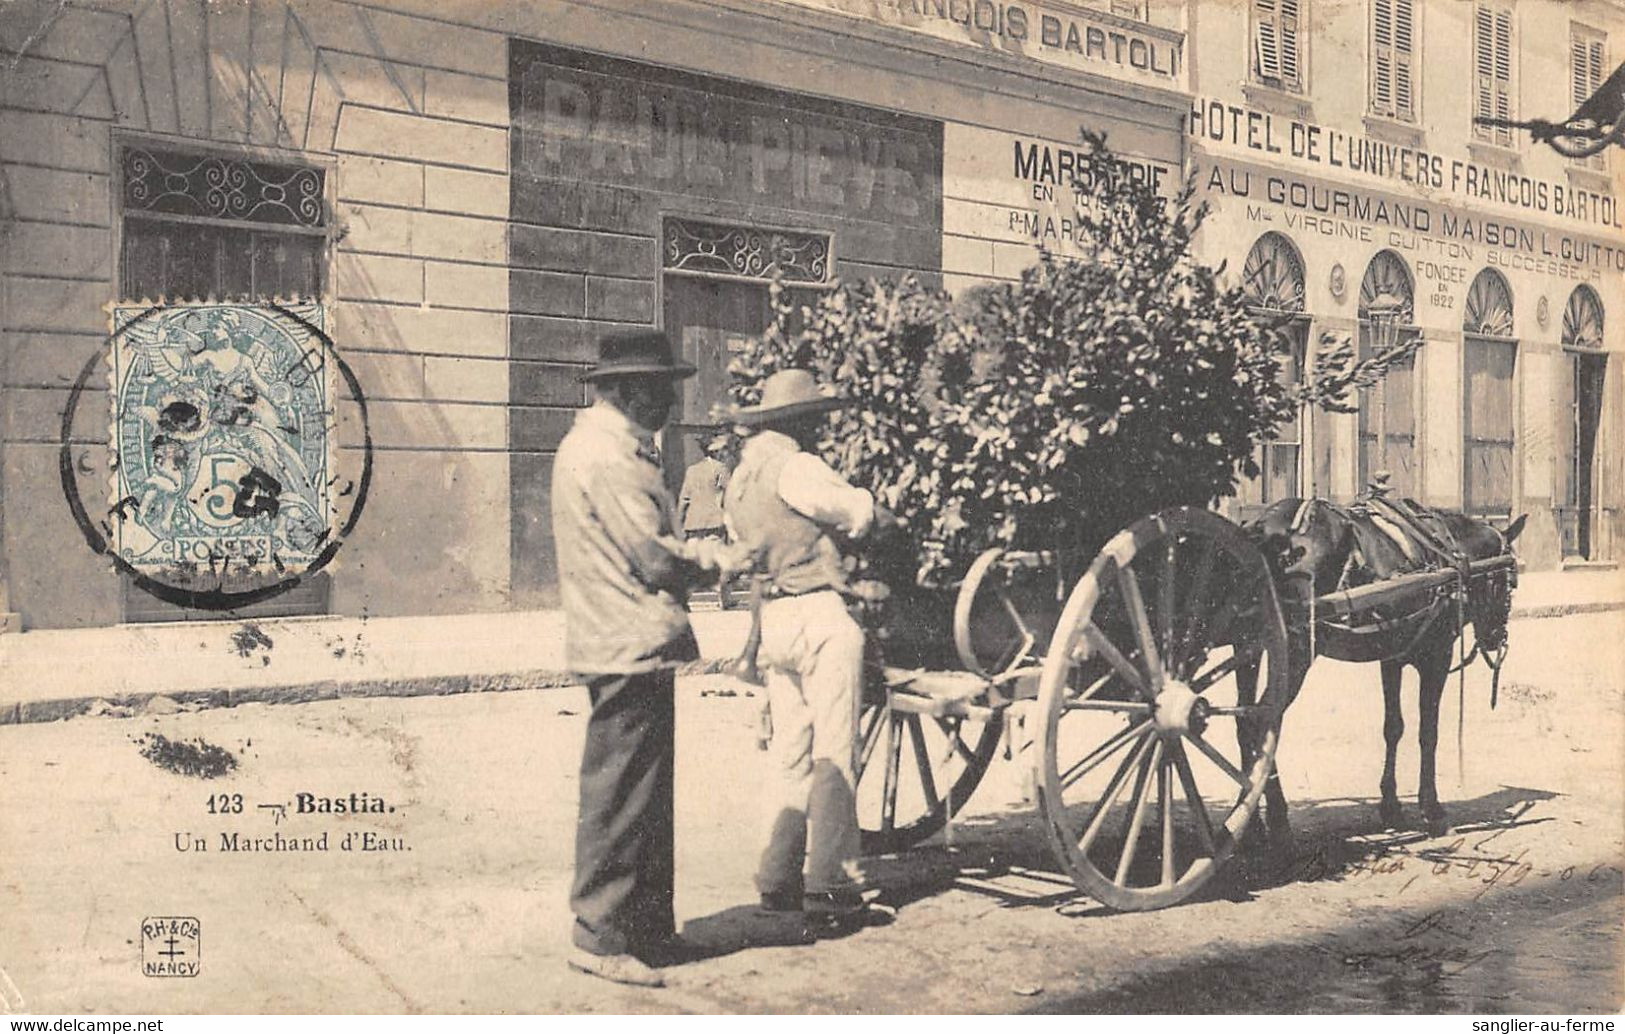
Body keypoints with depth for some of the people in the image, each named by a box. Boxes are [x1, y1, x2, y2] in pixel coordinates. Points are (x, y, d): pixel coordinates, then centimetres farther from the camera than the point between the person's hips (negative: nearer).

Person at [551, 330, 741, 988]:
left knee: (645, 796, 17)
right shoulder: (606, 455, -17)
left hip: (625, 647, 11)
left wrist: (700, 552, 4)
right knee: (621, 797, -3)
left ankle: (649, 926, 27)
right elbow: (656, 560, -19)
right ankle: (600, 936, 6)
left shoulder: (610, 447, 18)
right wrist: (718, 558, -2)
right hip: (630, 647, -11)